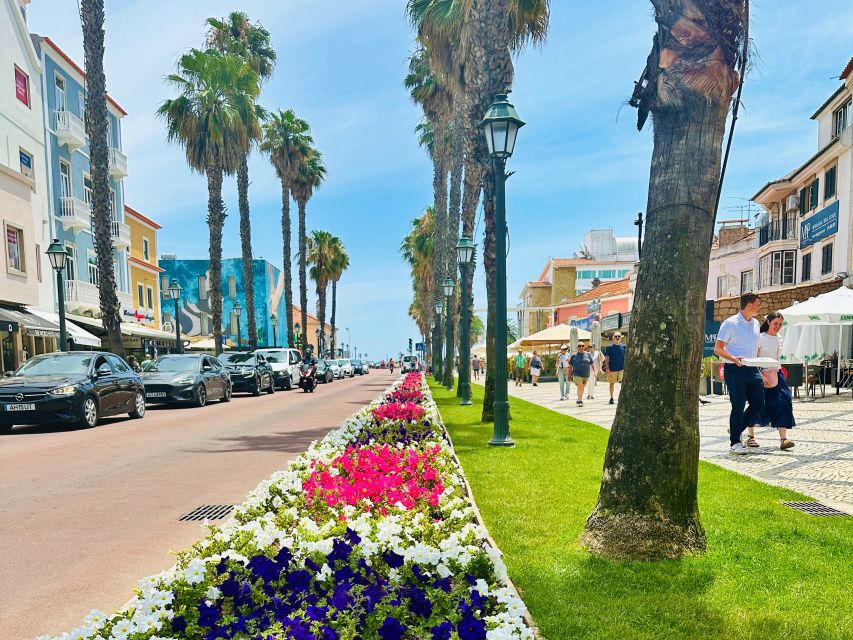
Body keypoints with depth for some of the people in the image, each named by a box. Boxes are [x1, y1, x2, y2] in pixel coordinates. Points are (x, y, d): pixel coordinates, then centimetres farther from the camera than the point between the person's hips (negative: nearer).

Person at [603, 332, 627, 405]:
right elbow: (606, 358, -3)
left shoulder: (624, 347, 5)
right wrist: (607, 368, -11)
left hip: (622, 368, 1)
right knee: (612, 383, 10)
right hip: (612, 369, 0)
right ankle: (611, 398, 23)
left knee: (623, 382, -14)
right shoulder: (609, 347, -1)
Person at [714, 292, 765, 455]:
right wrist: (734, 359, -24)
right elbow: (718, 349, -9)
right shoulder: (730, 323, -6)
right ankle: (734, 442, 8)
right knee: (738, 406, -4)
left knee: (759, 404, 4)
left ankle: (736, 430, 24)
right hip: (735, 369, -7)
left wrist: (759, 364, 11)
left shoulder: (756, 324, 14)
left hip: (752, 369, 7)